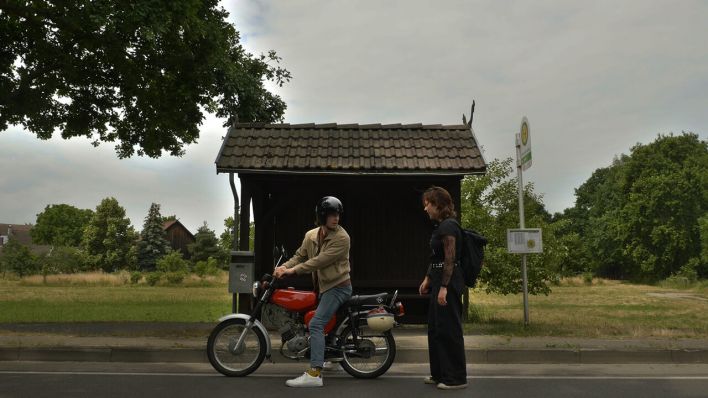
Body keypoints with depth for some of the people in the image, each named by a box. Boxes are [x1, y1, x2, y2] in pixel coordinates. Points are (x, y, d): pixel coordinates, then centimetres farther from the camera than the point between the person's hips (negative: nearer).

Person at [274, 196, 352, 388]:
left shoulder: (342, 237, -19)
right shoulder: (311, 235, 4)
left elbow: (320, 261, -26)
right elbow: (300, 255, 9)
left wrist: (293, 270, -25)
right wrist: (284, 266, -11)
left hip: (338, 287, -8)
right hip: (324, 286, 9)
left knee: (316, 325, -19)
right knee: (320, 324, 22)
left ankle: (314, 374, -23)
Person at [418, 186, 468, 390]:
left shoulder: (448, 226, -15)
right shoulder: (440, 226, 14)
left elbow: (450, 259, -20)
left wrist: (444, 287, -22)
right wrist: (427, 279, 18)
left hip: (448, 283, -10)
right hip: (439, 281, 10)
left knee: (449, 330, -2)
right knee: (435, 329, 16)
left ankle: (456, 378, 9)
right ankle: (440, 373, 27)